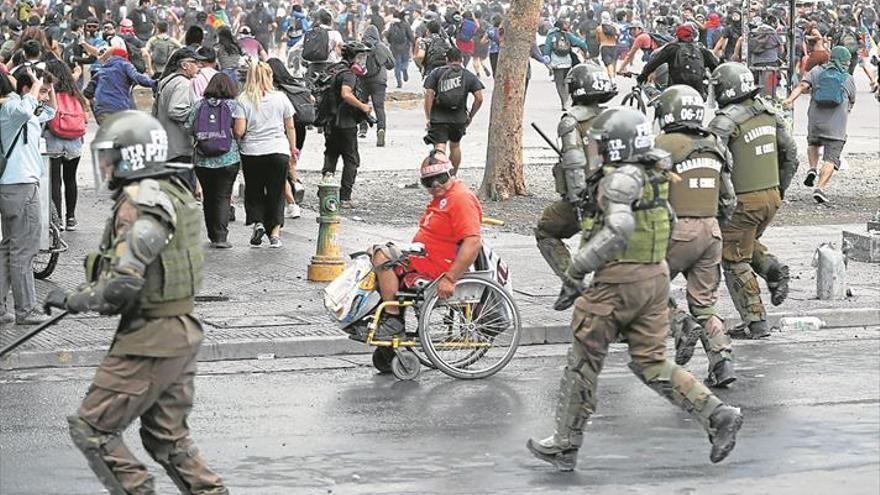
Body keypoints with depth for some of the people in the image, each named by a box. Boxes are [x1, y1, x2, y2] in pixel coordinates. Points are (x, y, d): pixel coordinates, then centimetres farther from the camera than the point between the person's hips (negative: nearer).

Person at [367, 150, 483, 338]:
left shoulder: (462, 198, -19)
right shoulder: (443, 196, 15)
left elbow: (473, 242, -29)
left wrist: (450, 279, -31)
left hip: (438, 266, -11)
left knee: (382, 255, -22)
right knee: (375, 251, 20)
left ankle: (393, 320, -20)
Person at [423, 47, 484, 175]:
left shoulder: (436, 73, 3)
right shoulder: (469, 76, 6)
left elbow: (429, 95, -7)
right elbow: (479, 99, -2)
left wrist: (427, 118, -5)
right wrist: (470, 116, 10)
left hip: (439, 118, -3)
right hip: (459, 119, 3)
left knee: (440, 148, -10)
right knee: (455, 146, 25)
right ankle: (453, 176, 38)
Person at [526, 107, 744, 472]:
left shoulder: (620, 178, -16)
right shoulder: (653, 173, 10)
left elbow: (619, 228, -28)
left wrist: (579, 264, -21)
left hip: (619, 280, -8)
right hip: (656, 276, 8)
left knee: (583, 360, 5)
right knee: (651, 362, 12)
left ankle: (565, 444, 14)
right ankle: (717, 415, 0)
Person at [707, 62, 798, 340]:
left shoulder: (726, 121, -17)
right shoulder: (768, 113, 6)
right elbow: (790, 153, 13)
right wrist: (780, 189, 22)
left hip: (743, 201, -7)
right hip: (771, 197, 7)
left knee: (735, 262, 5)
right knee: (747, 242, 29)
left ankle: (756, 321, 5)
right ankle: (773, 269, 4)